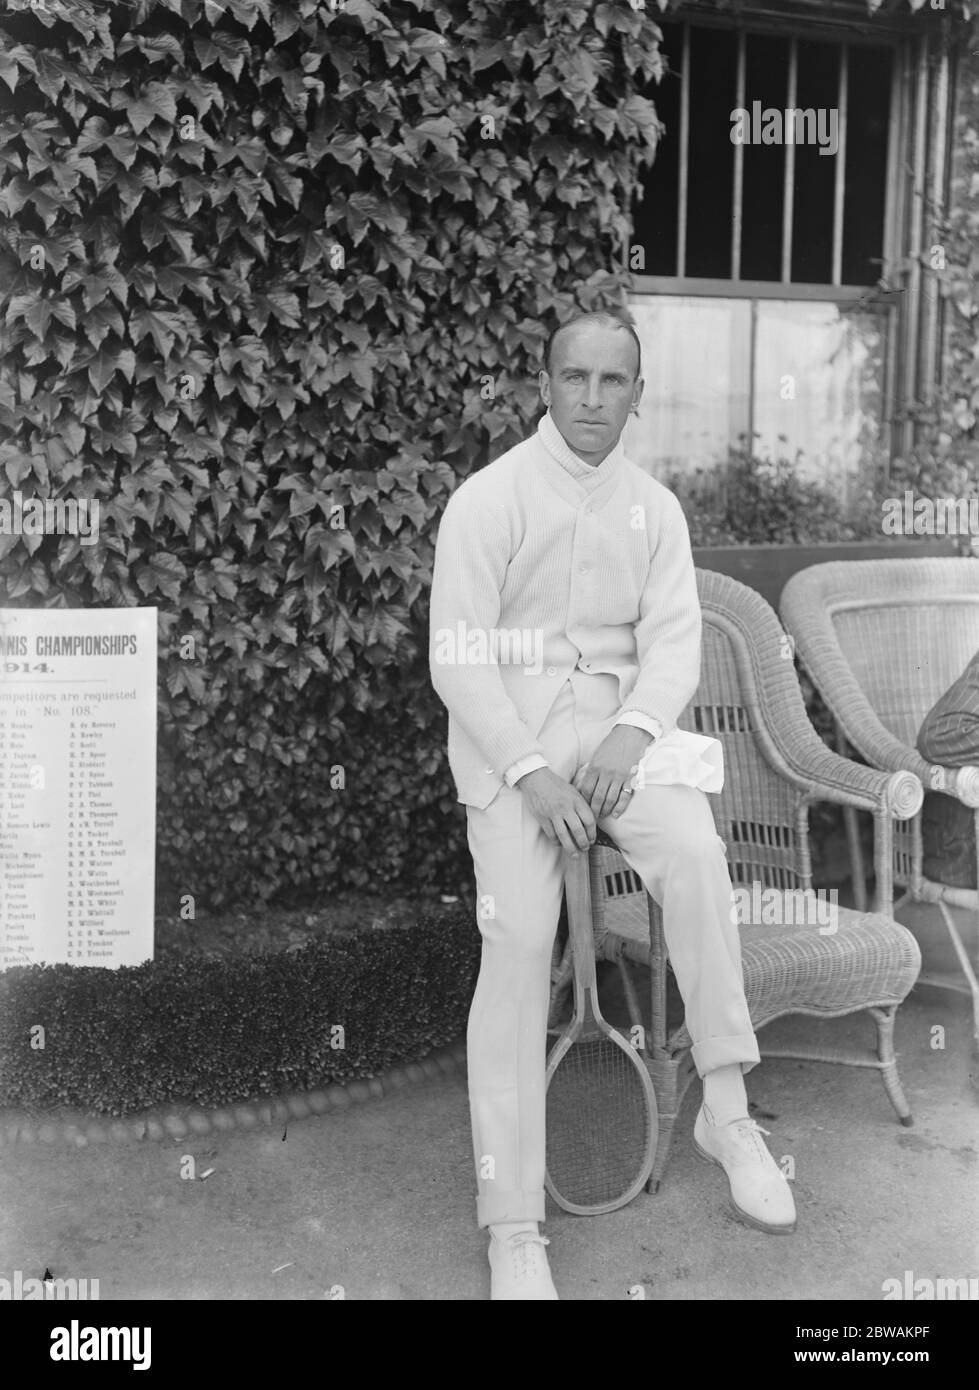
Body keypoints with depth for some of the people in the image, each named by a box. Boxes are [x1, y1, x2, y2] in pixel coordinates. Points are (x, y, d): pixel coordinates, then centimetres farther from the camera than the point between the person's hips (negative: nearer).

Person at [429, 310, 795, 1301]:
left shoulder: (654, 508, 8)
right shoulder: (489, 500, -4)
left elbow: (674, 642, 1)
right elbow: (458, 658, -9)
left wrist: (632, 733, -19)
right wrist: (531, 772, -20)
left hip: (618, 722, 3)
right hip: (509, 734, -3)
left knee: (695, 851, -28)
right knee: (520, 939, -20)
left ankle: (726, 1110, -13)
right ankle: (513, 1225, -13)